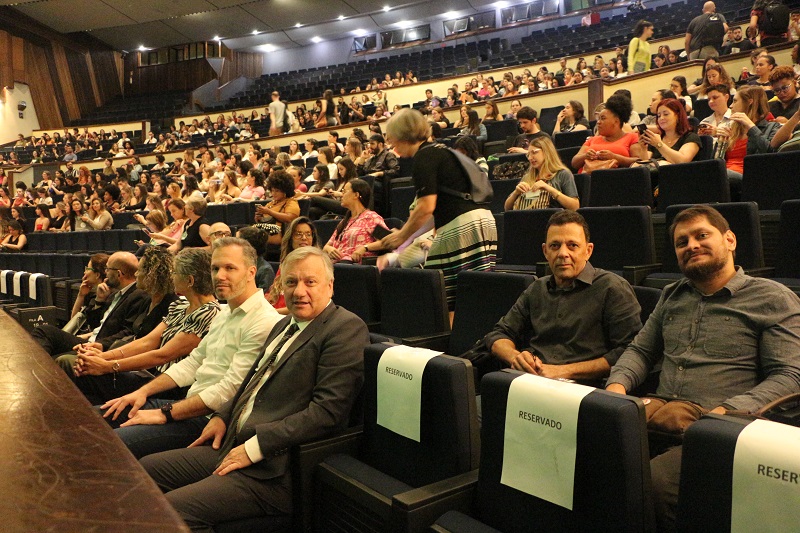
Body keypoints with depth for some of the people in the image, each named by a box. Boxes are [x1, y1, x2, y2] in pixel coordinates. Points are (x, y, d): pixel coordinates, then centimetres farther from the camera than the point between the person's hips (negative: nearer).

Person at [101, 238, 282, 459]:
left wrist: (165, 414, -16)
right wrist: (143, 392, 8)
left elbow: (229, 390, -21)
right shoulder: (225, 314, 15)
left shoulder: (264, 322, -18)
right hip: (188, 403, 10)